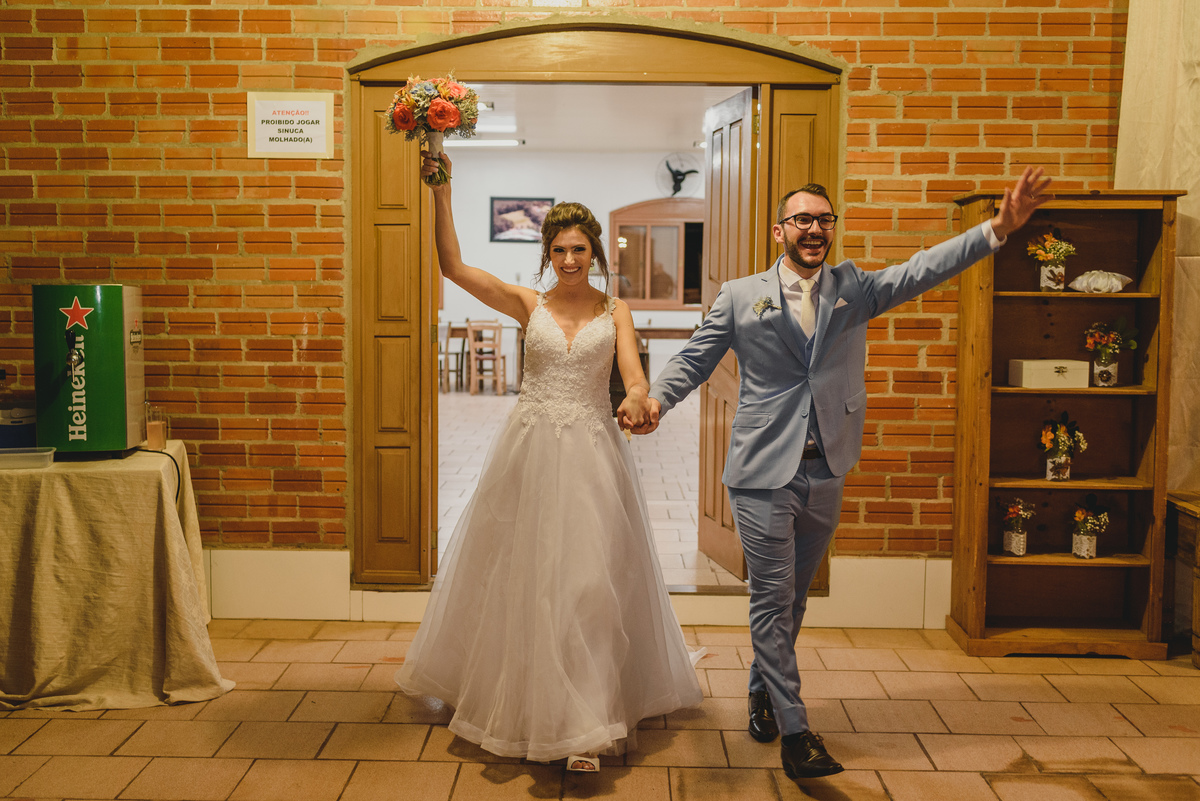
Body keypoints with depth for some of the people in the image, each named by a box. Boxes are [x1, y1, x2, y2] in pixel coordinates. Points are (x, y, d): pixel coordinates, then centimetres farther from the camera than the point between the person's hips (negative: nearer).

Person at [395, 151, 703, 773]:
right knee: (521, 574, 10)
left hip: (592, 454, -1)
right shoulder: (527, 304, 5)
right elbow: (452, 265, -2)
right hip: (529, 451, 1)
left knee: (587, 578, -3)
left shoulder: (615, 312, 6)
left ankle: (584, 725, 6)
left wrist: (636, 402, -31)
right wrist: (440, 189, -9)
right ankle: (515, 698, 33)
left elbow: (634, 376, -8)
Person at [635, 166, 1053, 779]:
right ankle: (794, 729, 9)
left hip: (825, 474, 4)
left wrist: (999, 228, -12)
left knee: (793, 596, 16)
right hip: (763, 473, -3)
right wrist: (656, 398, -17)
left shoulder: (855, 289, 9)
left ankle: (762, 694, 37)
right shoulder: (740, 297, 2)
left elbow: (921, 270, -1)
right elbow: (694, 359, 2)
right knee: (772, 599, -1)